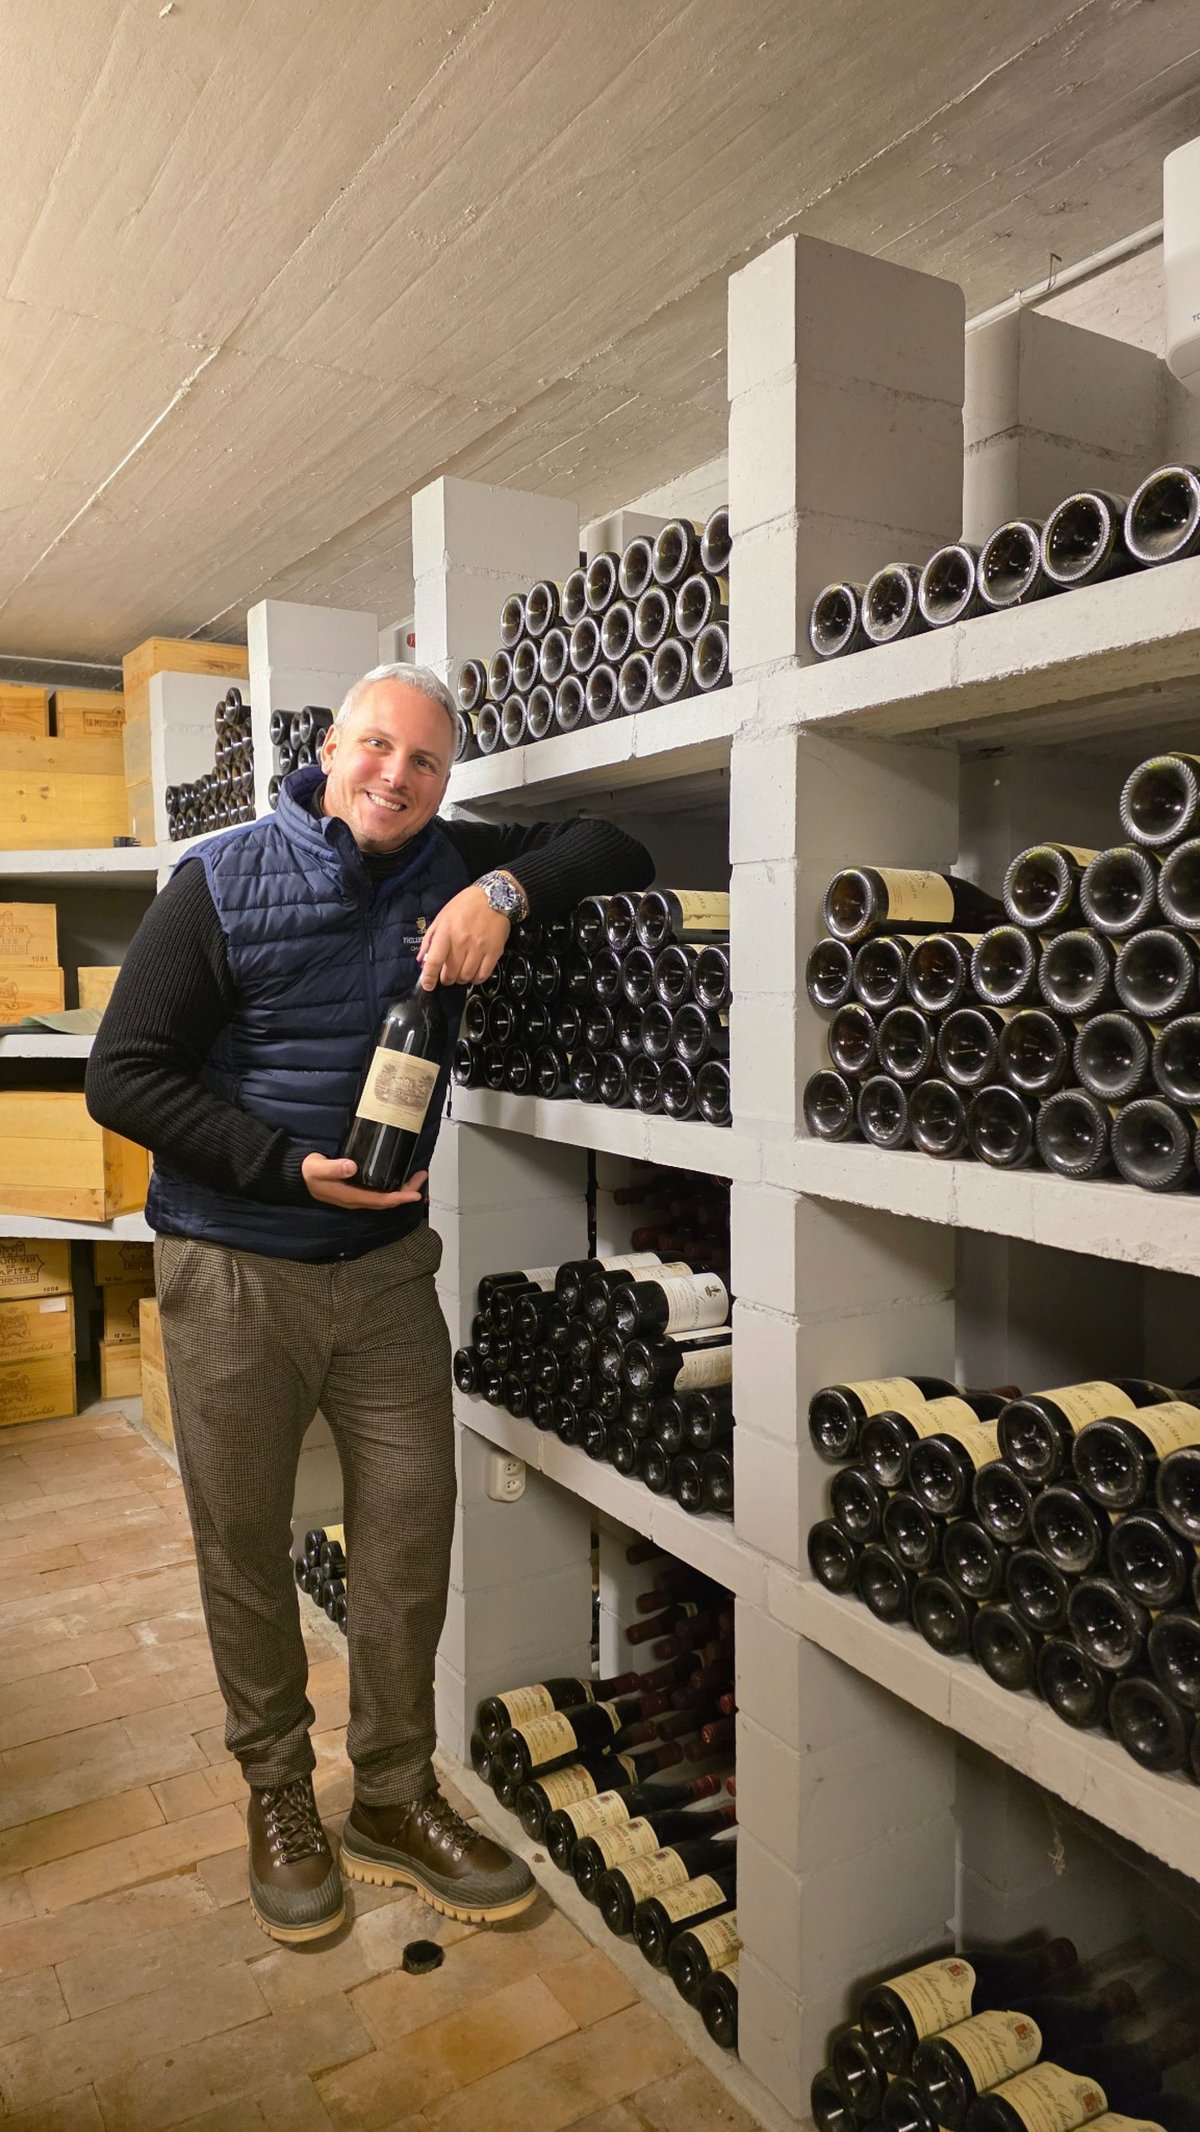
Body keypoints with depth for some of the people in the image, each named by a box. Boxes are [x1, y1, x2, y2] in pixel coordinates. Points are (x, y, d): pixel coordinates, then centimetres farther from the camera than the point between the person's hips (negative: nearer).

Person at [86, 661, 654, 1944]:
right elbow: (123, 1077, -9)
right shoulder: (222, 883, -7)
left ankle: (393, 1798, 28)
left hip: (386, 1265, 3)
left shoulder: (450, 868, 3)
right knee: (243, 1540, 10)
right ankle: (276, 1793, 33)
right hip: (233, 1273, -2)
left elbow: (617, 848, 1)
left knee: (410, 1526, 7)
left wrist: (508, 890, -18)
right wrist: (289, 1167, -18)